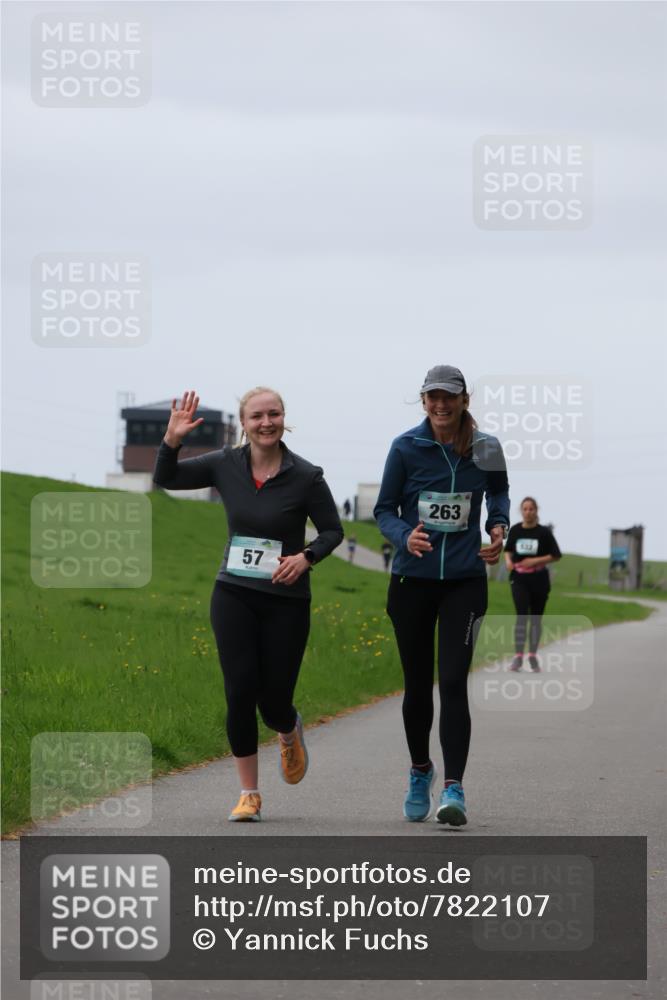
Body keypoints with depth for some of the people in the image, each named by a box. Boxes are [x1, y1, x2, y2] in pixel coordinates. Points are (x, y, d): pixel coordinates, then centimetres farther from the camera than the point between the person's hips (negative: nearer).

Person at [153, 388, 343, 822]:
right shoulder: (226, 465, 0)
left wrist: (306, 557, -19)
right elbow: (166, 478, 8)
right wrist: (172, 440, -10)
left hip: (286, 600, -2)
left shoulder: (306, 476, -8)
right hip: (234, 595, 2)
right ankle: (249, 794, 4)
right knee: (241, 692, -8)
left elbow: (333, 530, 0)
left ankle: (291, 733, 40)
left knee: (274, 701, 0)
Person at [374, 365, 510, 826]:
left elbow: (499, 491, 20)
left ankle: (454, 788, -15)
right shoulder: (406, 448, -5)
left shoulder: (485, 448, -1)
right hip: (412, 580, 1)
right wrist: (406, 536, -20)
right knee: (418, 685, 9)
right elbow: (384, 510, 1)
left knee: (453, 683, -13)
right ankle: (420, 772, 33)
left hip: (465, 581, -1)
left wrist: (499, 526, 1)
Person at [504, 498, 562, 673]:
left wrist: (536, 561, -14)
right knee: (522, 615, -14)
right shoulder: (515, 530, 3)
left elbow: (555, 555, -1)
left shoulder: (544, 532, -4)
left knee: (536, 618, 8)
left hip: (539, 579, 0)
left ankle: (533, 656, 22)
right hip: (519, 579, 0)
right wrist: (508, 560, -5)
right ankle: (518, 656, -15)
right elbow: (508, 550, 17)